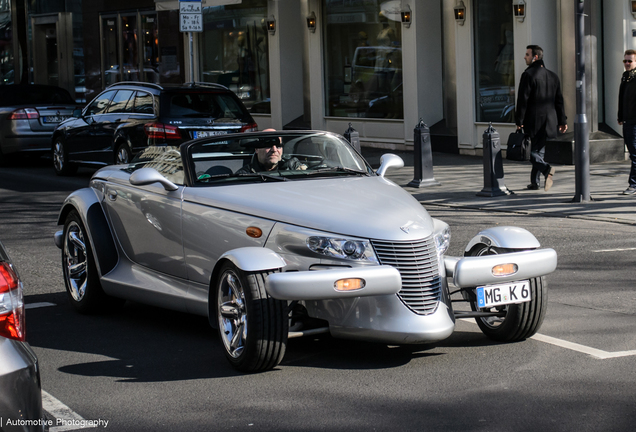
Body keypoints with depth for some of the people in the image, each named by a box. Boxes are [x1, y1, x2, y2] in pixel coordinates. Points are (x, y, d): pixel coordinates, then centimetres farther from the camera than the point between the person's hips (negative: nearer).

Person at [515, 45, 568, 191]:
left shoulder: (528, 75, -10)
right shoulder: (553, 76, 12)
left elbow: (523, 100, -12)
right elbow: (559, 101, 13)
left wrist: (519, 120, -8)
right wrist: (562, 121, 16)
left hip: (534, 121, -6)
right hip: (549, 122, 6)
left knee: (535, 153, -3)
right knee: (539, 150, 15)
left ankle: (547, 169, -29)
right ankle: (535, 182, 19)